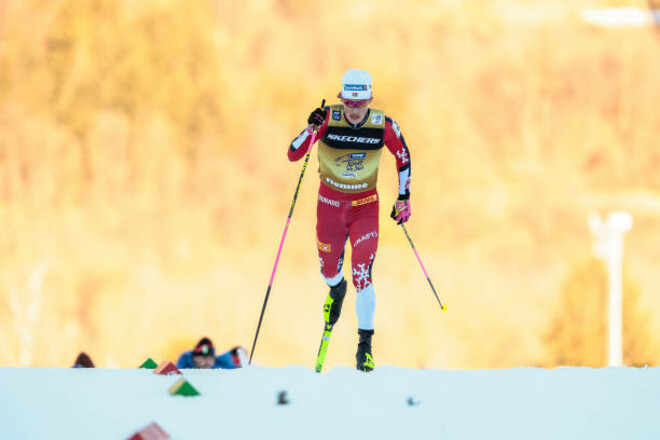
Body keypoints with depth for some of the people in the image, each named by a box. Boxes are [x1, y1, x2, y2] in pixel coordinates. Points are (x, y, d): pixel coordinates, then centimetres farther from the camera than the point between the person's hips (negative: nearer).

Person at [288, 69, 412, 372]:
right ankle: (336, 291, 55)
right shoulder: (328, 119, -17)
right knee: (329, 270, 16)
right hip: (330, 202, 1)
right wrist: (311, 129, -35)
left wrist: (404, 197, 3)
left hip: (365, 205, -1)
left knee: (362, 274, -15)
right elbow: (293, 155, -19)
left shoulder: (384, 126, -15)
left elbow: (403, 158, 4)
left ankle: (365, 345, -9)